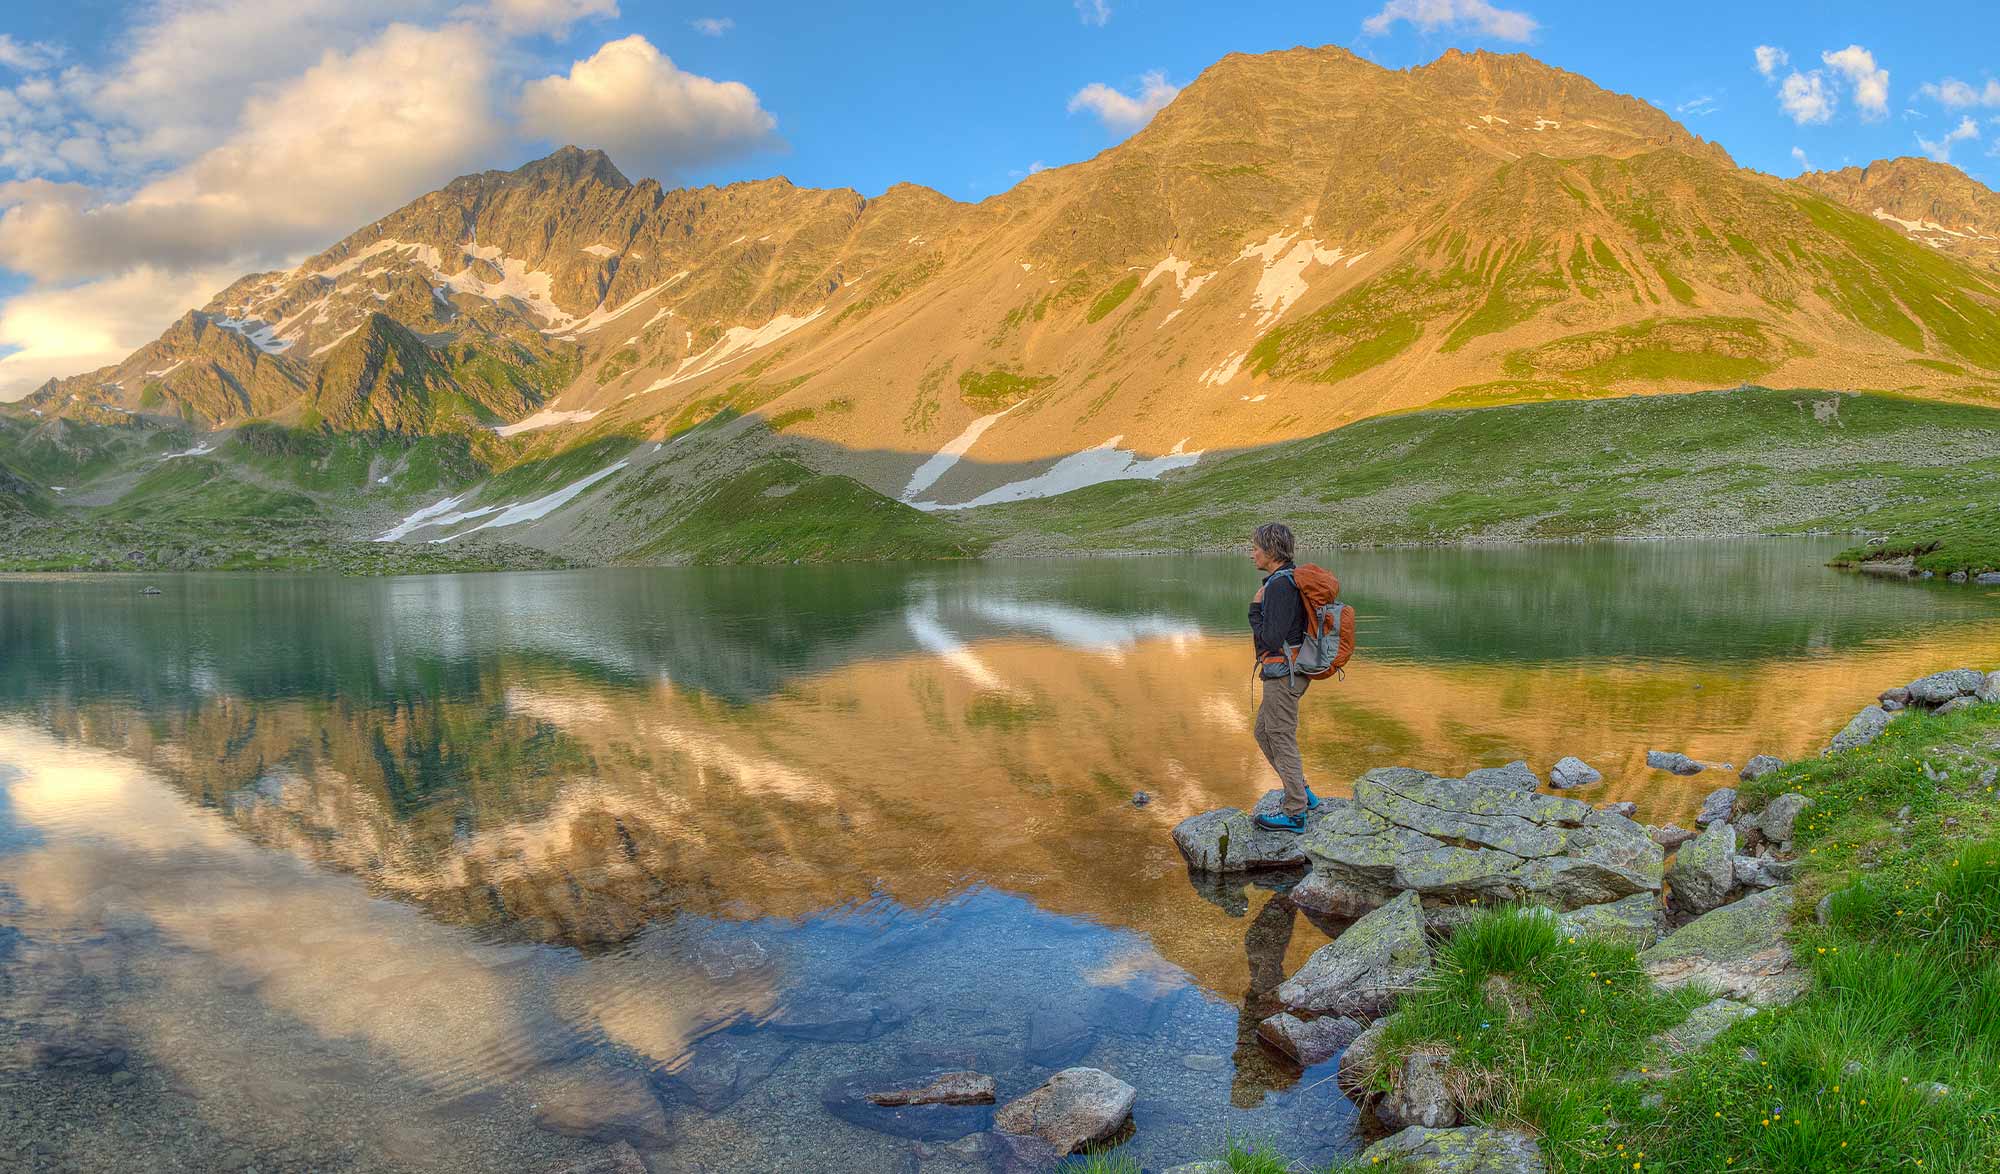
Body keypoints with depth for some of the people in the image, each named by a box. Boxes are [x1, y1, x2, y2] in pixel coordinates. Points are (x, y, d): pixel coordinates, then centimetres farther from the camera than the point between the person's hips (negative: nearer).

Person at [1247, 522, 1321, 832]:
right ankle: (1302, 794, 25)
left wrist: (1255, 609, -11)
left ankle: (1294, 813, 9)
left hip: (1282, 674, -10)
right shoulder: (1291, 580, 12)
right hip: (1293, 671, 10)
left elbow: (1271, 639, -23)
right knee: (1263, 733, 19)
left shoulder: (1280, 585, -20)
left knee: (1282, 740, 0)